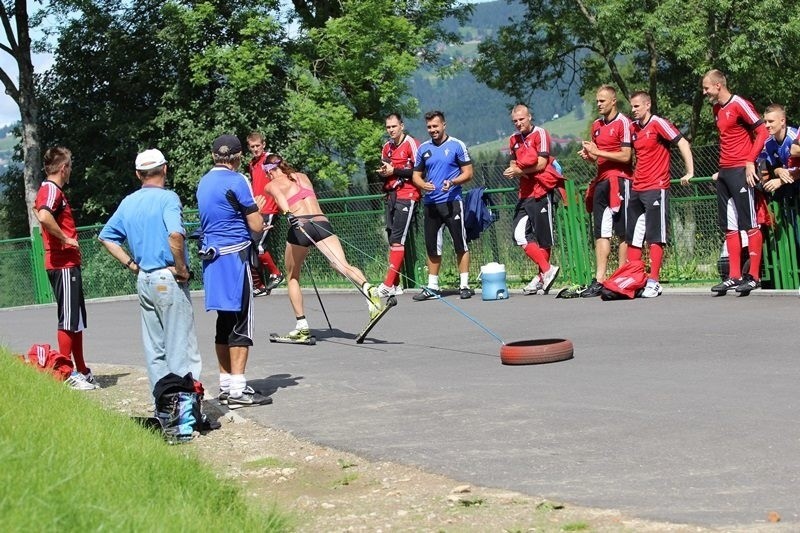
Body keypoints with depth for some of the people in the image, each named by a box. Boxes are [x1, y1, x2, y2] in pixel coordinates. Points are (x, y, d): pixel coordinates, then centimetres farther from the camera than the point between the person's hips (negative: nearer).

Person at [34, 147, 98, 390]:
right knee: (69, 320, -6)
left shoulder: (50, 190, 17)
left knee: (77, 320, 15)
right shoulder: (52, 190, -13)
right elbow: (44, 217, -33)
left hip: (68, 263, 10)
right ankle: (68, 374, -3)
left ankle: (82, 371, 21)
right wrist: (66, 239, -21)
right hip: (63, 264, -10)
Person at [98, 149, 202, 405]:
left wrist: (132, 264, 13)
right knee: (180, 345, -4)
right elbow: (175, 234, -27)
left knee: (154, 347, 11)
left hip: (144, 280, 7)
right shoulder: (167, 198, -11)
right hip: (168, 278, -7)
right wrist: (181, 268, -16)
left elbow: (106, 237, 17)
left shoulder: (128, 202, 11)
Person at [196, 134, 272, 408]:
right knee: (240, 322, -6)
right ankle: (238, 389, -9)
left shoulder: (204, 182, 14)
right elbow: (257, 225, -9)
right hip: (234, 255, -8)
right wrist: (257, 208, 11)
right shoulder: (236, 181, -10)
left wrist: (250, 209, 24)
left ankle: (225, 384, 17)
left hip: (212, 256, 8)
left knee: (224, 321, 13)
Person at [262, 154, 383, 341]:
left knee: (293, 277, 19)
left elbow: (279, 196, -8)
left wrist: (288, 214, -26)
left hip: (299, 225, -2)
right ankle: (368, 288, -46)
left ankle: (302, 325, 13)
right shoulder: (303, 176, 27)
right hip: (322, 222, 2)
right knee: (343, 266, -16)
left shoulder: (271, 185, 14)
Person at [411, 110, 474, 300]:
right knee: (432, 246, 8)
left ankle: (464, 285, 3)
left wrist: (452, 182, -19)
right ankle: (432, 287, 15)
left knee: (460, 245, -3)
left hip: (452, 201, -4)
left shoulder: (457, 145, -1)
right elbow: (416, 175, 16)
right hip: (430, 204, 4)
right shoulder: (423, 148, 11)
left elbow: (468, 173, -1)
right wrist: (423, 185, -7)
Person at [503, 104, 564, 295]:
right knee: (519, 234, -6)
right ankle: (547, 269, -4)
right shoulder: (514, 140, 17)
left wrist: (520, 170, -6)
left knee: (543, 238, -3)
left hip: (543, 191, -7)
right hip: (525, 193, 7)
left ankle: (542, 276, 3)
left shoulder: (540, 134, -5)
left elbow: (541, 164, -10)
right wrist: (515, 171, -2)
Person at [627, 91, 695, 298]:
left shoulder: (658, 123, -8)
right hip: (636, 189, 8)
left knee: (655, 237, -5)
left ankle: (653, 282, -4)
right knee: (633, 237, 7)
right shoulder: (633, 128, 13)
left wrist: (690, 172, -15)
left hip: (656, 188, -8)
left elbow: (683, 143, -11)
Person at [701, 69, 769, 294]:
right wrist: (722, 168, 17)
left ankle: (754, 276, -4)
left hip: (741, 171, -9)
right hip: (724, 172, 9)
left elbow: (762, 132, -13)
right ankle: (734, 276, 11)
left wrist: (750, 161, -17)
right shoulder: (716, 109, 15)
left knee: (749, 224, -6)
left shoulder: (739, 105, -10)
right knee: (729, 226, 8)